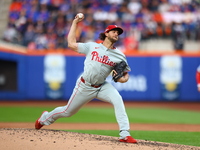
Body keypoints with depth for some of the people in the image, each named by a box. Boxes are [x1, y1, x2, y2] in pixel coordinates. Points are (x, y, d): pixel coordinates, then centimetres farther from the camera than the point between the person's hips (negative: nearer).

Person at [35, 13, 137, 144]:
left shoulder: (120, 56, 0)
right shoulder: (92, 47, -3)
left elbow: (126, 74, 5)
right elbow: (71, 44, -2)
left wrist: (123, 78, -20)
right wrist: (75, 23, 1)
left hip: (102, 87, 1)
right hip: (85, 86, -1)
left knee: (118, 100, -29)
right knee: (68, 112, 12)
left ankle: (125, 135, -31)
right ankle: (45, 118, 44)